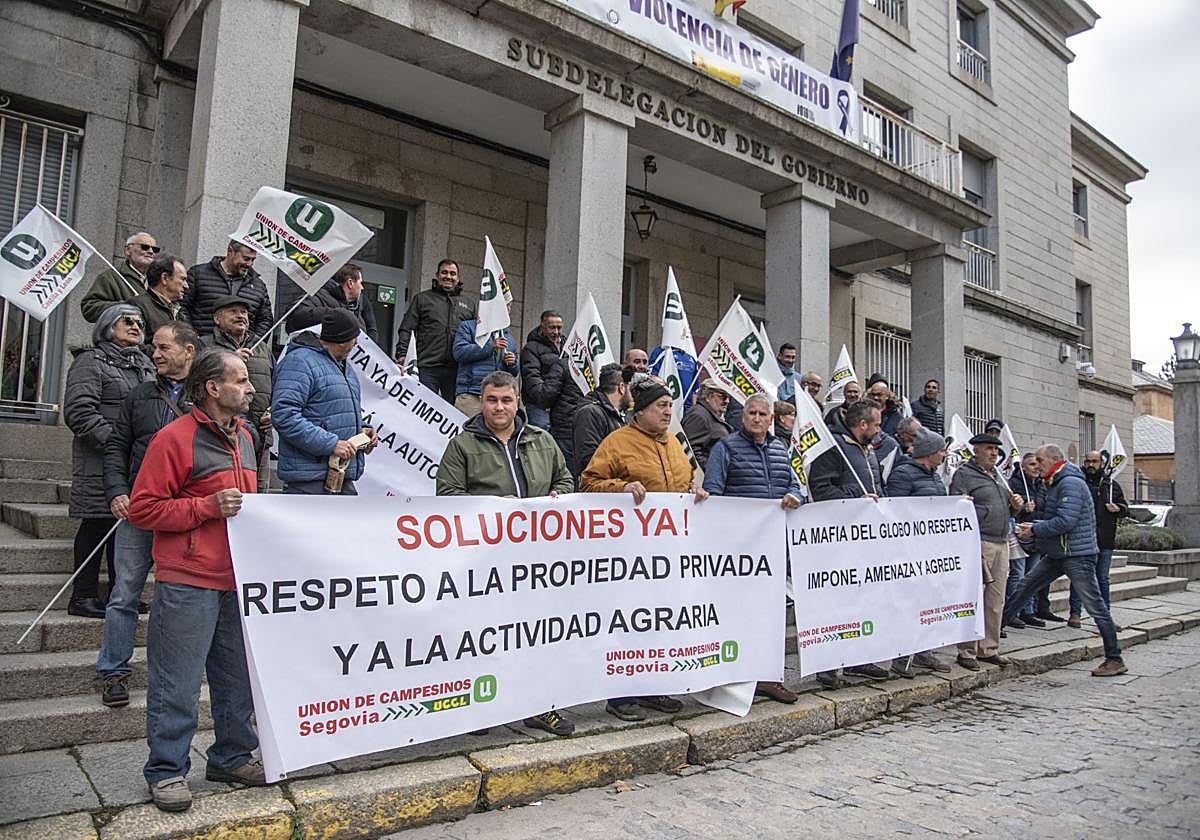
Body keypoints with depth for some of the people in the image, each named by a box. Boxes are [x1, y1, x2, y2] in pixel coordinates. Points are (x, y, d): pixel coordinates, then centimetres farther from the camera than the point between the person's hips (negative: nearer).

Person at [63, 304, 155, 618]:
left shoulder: (145, 365, 21)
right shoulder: (91, 361, -1)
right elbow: (79, 411, -12)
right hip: (101, 462, -6)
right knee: (97, 524, -3)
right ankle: (84, 595, 7)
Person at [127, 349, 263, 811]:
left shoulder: (243, 436, 15)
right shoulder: (175, 438, -11)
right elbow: (142, 508, -12)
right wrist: (209, 507, -18)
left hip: (238, 579, 8)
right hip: (188, 583, -7)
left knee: (238, 677, 15)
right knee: (178, 685, 3)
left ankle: (232, 756, 30)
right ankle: (167, 771, 18)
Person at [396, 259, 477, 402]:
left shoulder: (471, 301, 17)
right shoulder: (421, 298, 13)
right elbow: (406, 329, 8)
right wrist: (402, 354, -5)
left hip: (457, 369, 1)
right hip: (428, 368, -1)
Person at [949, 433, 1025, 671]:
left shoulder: (997, 476, 22)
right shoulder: (963, 475, -4)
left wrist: (1015, 505, 9)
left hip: (1002, 544, 8)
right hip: (978, 543, -8)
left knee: (996, 601, 11)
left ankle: (988, 649, 20)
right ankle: (967, 651, 1)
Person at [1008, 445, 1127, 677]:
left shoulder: (1070, 483, -17)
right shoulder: (1056, 484, 15)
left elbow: (1066, 521, -25)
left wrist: (1035, 530, -15)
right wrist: (1034, 526, 5)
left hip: (1077, 555, -10)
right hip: (1057, 554, 10)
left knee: (1094, 606, -4)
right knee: (1025, 586, 11)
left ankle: (1115, 660, 5)